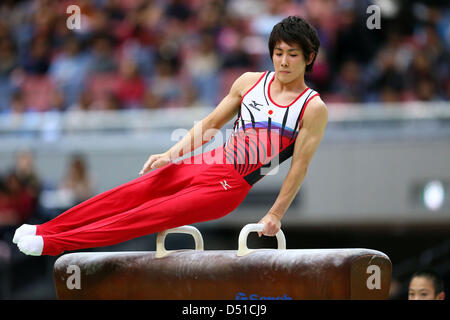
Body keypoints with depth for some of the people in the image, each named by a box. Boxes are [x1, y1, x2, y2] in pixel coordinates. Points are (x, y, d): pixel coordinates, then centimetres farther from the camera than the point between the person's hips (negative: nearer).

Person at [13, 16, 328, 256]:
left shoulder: (314, 109, -7)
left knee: (157, 214, -15)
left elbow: (300, 167, -6)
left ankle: (54, 243, -19)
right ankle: (43, 230, -3)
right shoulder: (250, 81, 8)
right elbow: (210, 124, 14)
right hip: (209, 163, 5)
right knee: (129, 194, -6)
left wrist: (275, 214, -9)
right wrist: (170, 155, 5)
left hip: (230, 185, -5)